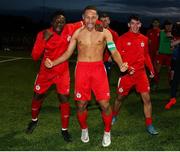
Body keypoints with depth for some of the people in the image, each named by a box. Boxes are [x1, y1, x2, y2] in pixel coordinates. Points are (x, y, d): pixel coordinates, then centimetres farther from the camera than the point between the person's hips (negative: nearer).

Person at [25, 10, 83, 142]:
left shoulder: (69, 29, -15)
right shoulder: (43, 34, -17)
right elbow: (35, 56, -21)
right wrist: (45, 40, -33)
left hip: (63, 72, 0)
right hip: (46, 72, 1)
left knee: (64, 99, -5)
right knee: (37, 97, 14)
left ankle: (65, 129, 14)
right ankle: (34, 120, 42)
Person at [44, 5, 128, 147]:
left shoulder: (104, 32, 1)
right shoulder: (78, 33, 6)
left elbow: (114, 51, -6)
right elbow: (68, 53, 8)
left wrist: (121, 64, -26)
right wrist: (53, 63, -6)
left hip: (98, 69, -1)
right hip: (82, 69, 1)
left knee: (105, 104, -4)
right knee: (81, 104, 7)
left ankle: (107, 132, 21)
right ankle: (84, 129, 34)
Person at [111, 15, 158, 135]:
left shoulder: (144, 39, 7)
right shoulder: (122, 38, -4)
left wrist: (151, 69, 10)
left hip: (141, 73, 2)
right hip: (126, 73, -2)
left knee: (147, 98, -3)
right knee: (120, 97, 12)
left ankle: (149, 125, 8)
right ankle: (114, 117, 37)